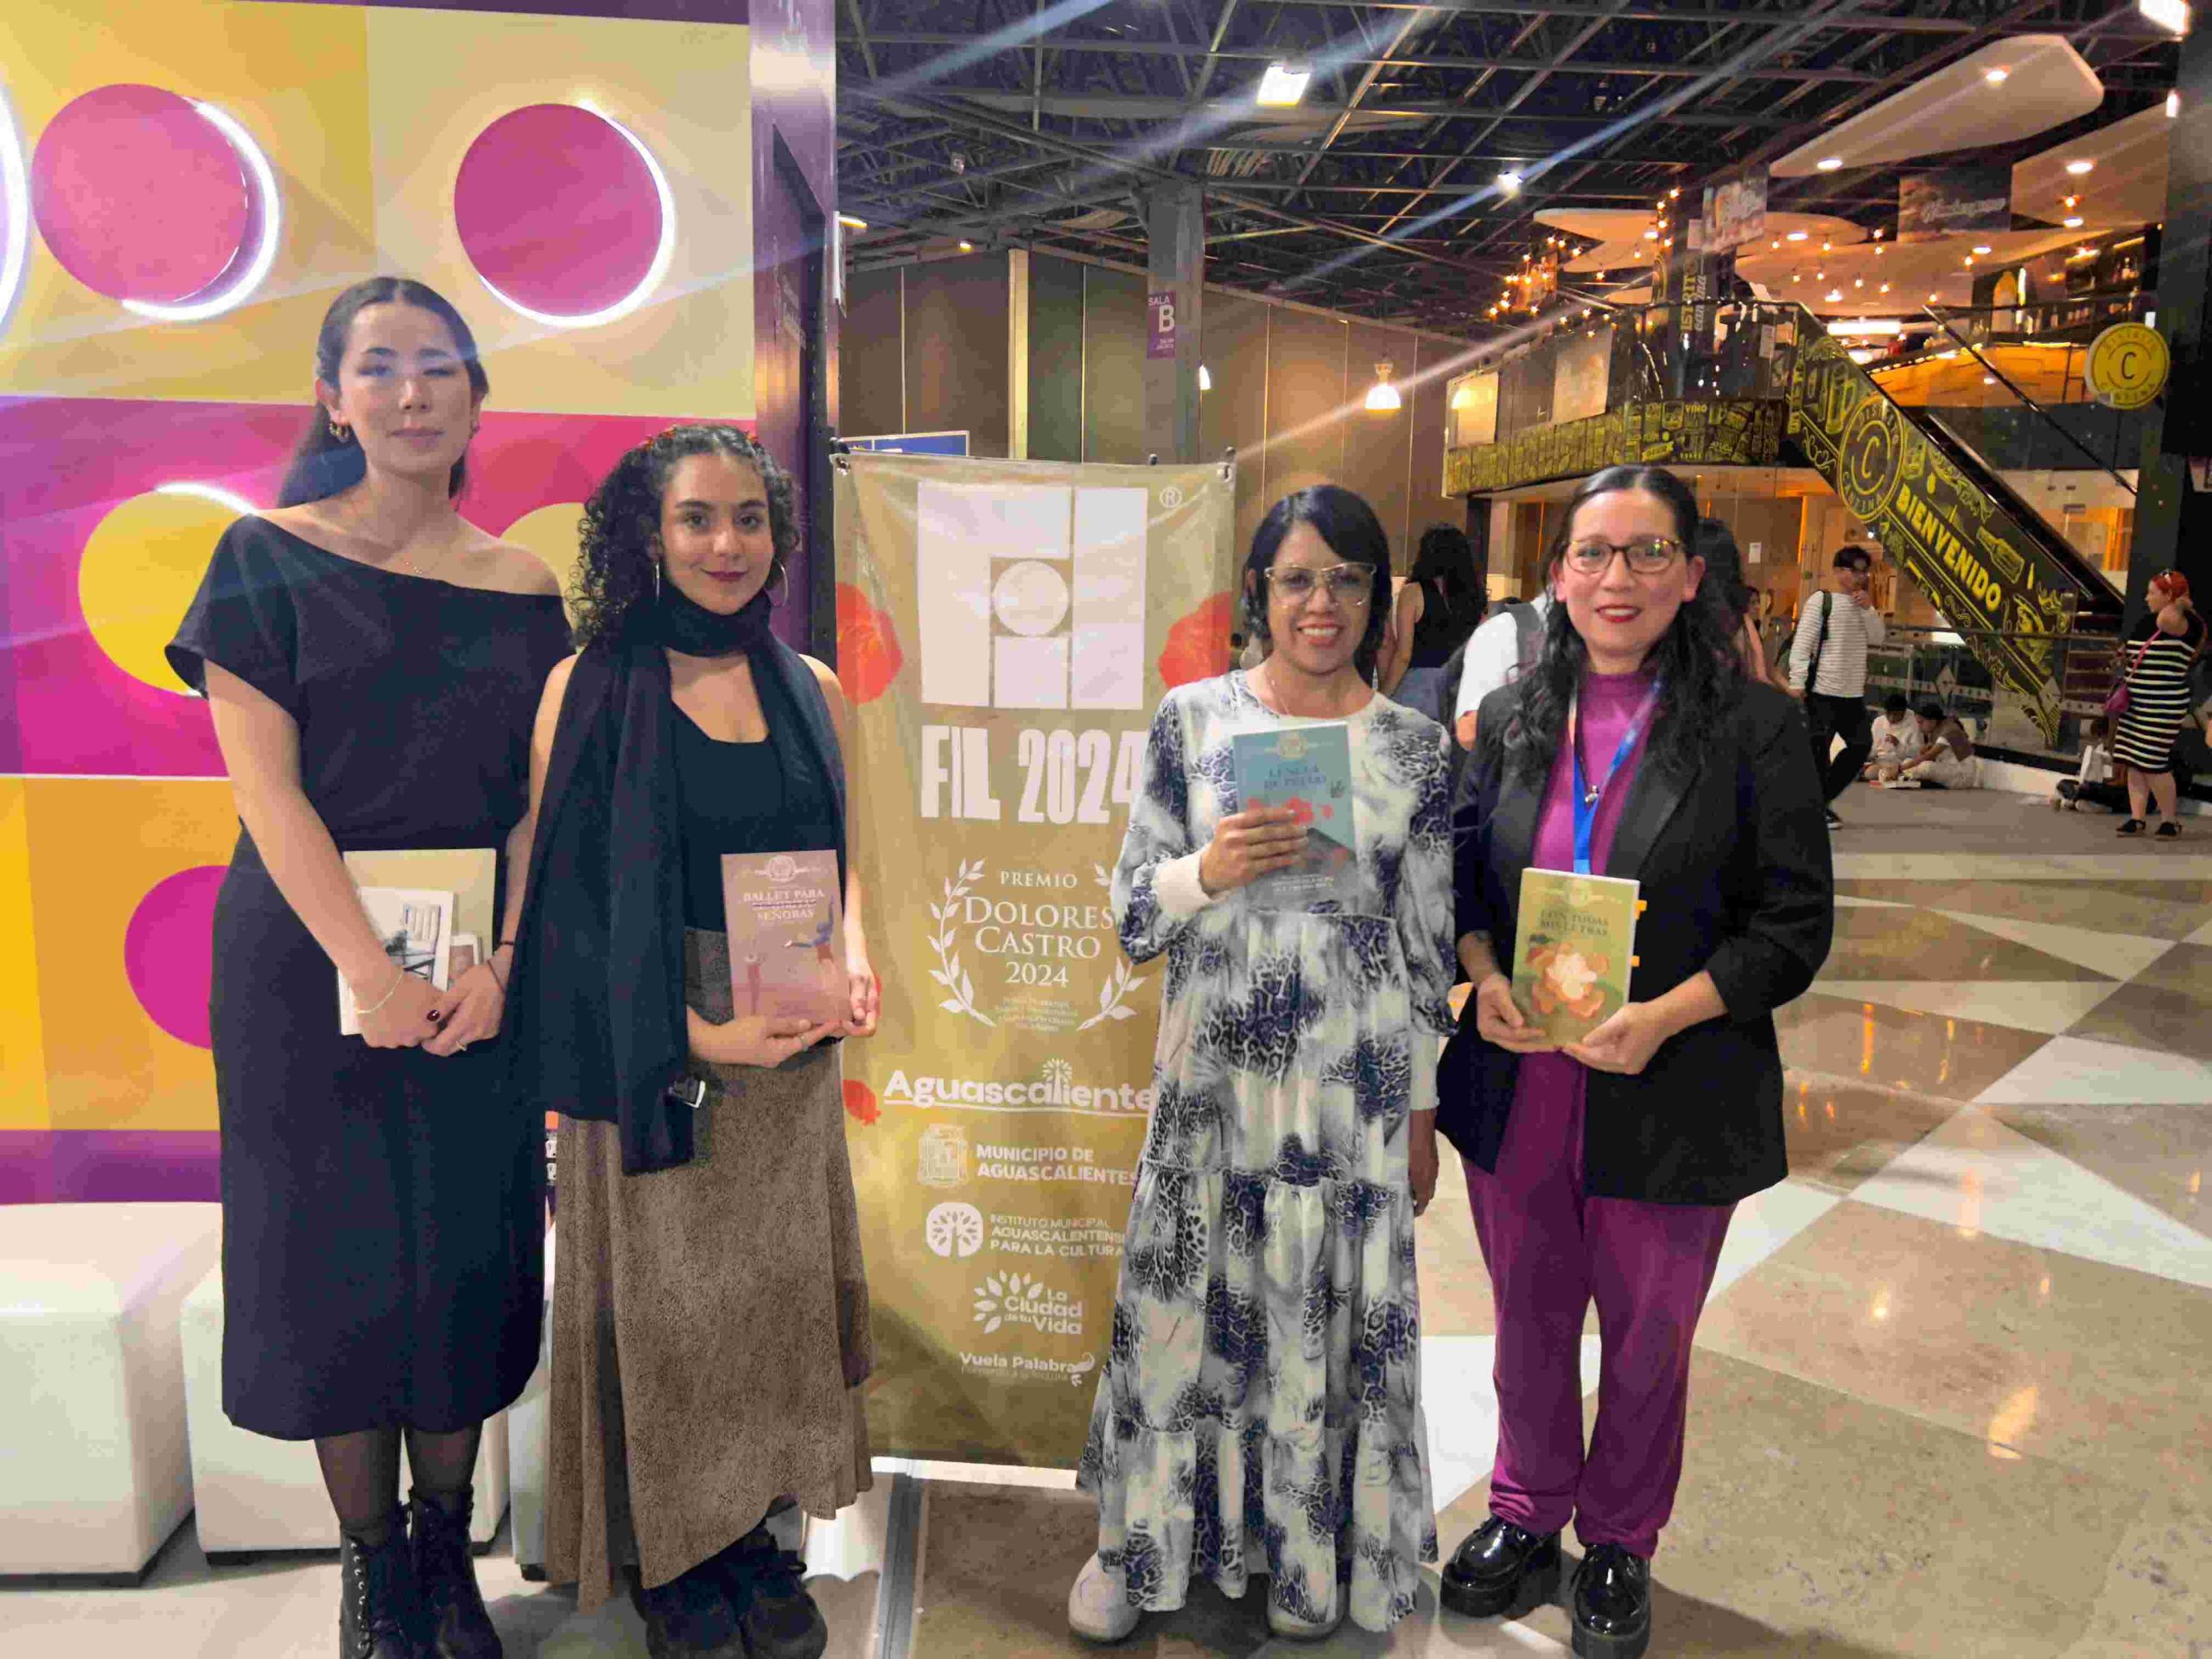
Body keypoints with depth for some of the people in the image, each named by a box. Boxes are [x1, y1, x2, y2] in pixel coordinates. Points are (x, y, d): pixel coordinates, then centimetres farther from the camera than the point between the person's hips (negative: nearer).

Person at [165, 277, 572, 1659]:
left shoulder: (522, 588, 4)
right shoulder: (270, 558, -2)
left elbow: (539, 802, 1)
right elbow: (267, 787, -9)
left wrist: (499, 964, -13)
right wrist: (371, 971, -16)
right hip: (310, 954, -2)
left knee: (470, 1249, 8)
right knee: (334, 1247, 6)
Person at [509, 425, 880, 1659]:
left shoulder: (811, 690, 5)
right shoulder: (590, 687, -7)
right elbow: (570, 898, -10)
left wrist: (852, 961, -7)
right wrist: (697, 1031, -18)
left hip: (789, 1052, 4)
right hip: (649, 1055, -3)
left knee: (777, 1292, 14)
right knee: (660, 1299, 10)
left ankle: (760, 1533, 34)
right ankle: (670, 1558, 31)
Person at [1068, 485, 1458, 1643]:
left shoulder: (1412, 745, 0)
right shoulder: (1191, 718, -2)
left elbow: (1429, 942, 4)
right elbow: (1133, 914, 0)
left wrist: (1423, 1115, 5)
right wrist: (1209, 870, -21)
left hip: (1355, 1082, 1)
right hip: (1213, 1072, 0)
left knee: (1334, 1317, 11)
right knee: (1184, 1310, 11)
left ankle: (1308, 1552, 37)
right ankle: (1140, 1538, 36)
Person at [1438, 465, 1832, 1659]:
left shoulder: (1753, 726, -8)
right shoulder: (1512, 717, 4)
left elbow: (1795, 922, -8)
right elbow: (1462, 872, 10)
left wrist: (1661, 1018, -21)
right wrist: (1484, 974, -10)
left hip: (1668, 1099, -3)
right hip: (1517, 1088, 3)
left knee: (1646, 1338, 16)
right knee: (1529, 1319, 19)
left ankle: (1620, 1543, 41)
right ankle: (1528, 1512, 44)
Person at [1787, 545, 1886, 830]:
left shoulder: (1863, 604, 15)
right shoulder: (1821, 600, -5)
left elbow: (1878, 638, 6)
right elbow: (1801, 643, -11)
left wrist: (1868, 609, -6)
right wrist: (1796, 681, -19)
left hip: (1853, 692, 7)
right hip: (1822, 690, -7)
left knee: (1862, 744, 7)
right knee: (1818, 748, -6)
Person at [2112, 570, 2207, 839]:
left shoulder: (2185, 623, -14)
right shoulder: (2148, 619, 11)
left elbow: (2166, 619, -39)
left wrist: (2181, 604, -19)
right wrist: (2127, 656, 7)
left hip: (2163, 706, -8)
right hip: (2136, 703, 8)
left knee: (2153, 764, -6)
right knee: (2133, 762, 7)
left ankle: (2170, 821, 8)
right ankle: (2137, 819, 13)